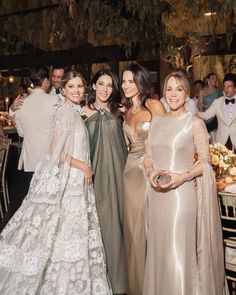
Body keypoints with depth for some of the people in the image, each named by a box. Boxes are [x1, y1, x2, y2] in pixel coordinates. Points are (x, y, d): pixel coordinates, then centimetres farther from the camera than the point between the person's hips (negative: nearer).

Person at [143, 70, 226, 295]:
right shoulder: (156, 121, 11)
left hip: (181, 192, -4)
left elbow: (205, 161, -3)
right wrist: (151, 172, -5)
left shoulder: (195, 123, -4)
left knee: (179, 252, -3)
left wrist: (182, 177, -17)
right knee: (158, 248, 12)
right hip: (157, 194, 5)